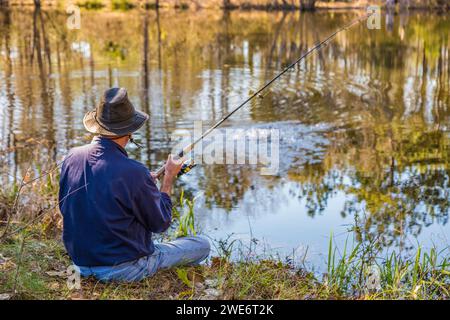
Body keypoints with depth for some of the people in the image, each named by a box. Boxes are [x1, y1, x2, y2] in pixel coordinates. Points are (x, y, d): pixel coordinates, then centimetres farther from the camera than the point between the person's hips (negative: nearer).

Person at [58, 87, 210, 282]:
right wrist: (169, 177, 3)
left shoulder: (72, 158, -6)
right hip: (122, 270, -7)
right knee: (202, 245, 9)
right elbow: (161, 223, -11)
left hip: (81, 264, 7)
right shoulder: (133, 172, -26)